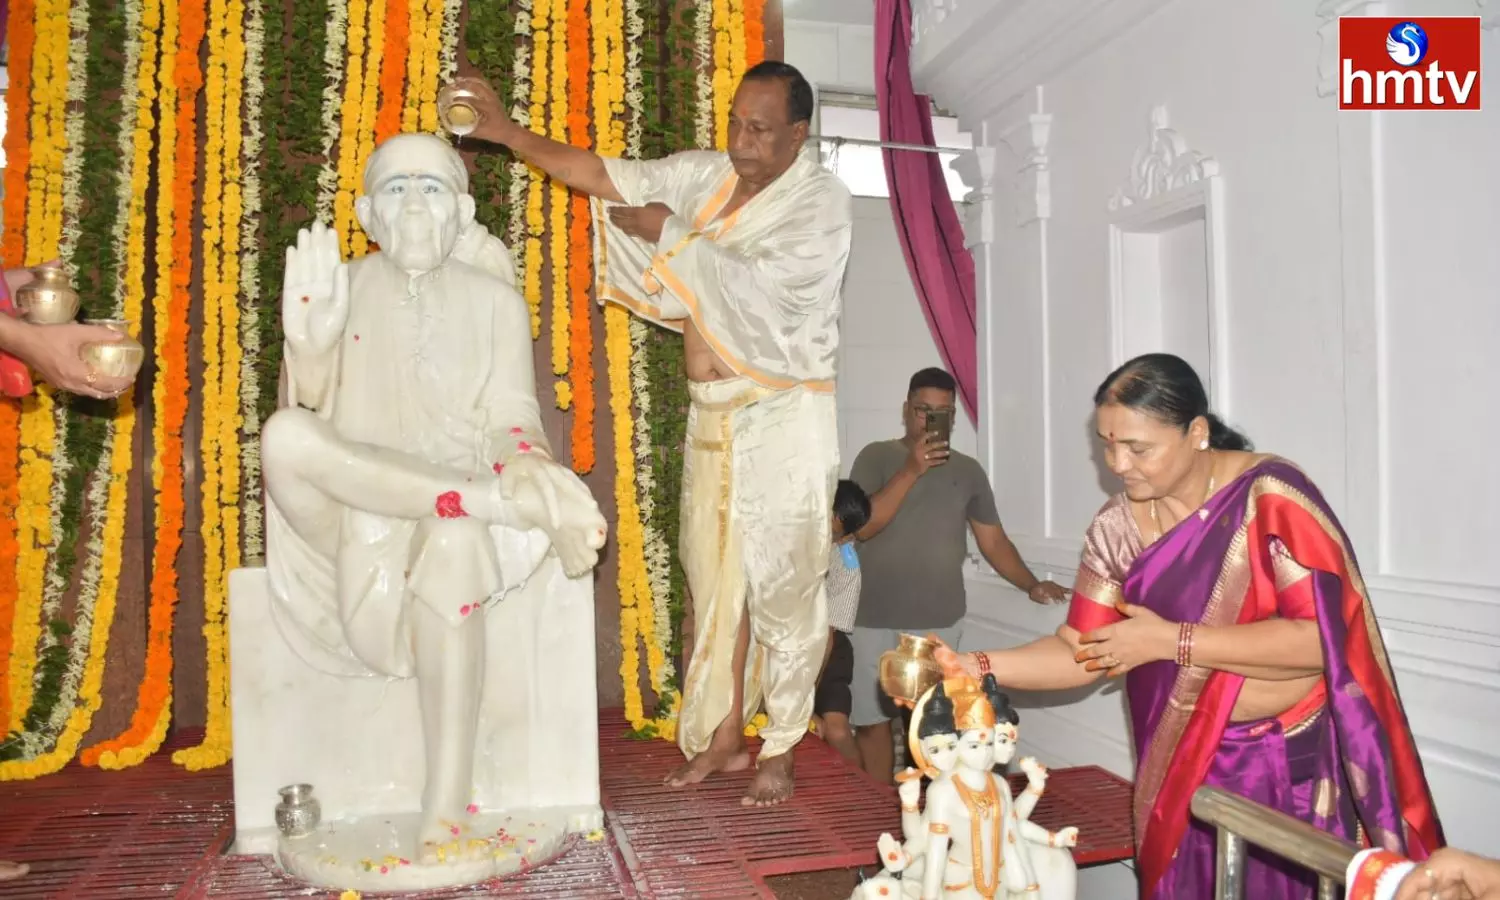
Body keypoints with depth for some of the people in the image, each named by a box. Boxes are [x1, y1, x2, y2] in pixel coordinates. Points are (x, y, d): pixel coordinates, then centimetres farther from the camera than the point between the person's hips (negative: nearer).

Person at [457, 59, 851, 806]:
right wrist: (508, 133, -4)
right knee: (713, 575, 10)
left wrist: (669, 233, -11)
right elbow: (604, 175, 5)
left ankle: (780, 750, 16)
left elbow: (756, 283, -22)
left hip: (787, 416, -5)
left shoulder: (823, 202, -10)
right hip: (714, 411, 6)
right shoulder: (705, 175, 6)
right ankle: (723, 734, 25)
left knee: (782, 584, 0)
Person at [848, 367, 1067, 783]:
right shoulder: (876, 457, 0)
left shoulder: (968, 470, 9)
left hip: (941, 622, 1)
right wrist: (911, 471, -16)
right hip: (876, 621, -1)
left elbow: (993, 540, 9)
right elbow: (862, 526, -12)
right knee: (872, 720, 6)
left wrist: (1031, 584, -4)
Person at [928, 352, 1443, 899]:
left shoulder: (1270, 496, -18)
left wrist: (1170, 640, -23)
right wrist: (978, 667, -18)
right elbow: (1083, 653, -4)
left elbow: (1320, 638, -24)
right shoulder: (1117, 527, -4)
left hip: (1294, 763, -4)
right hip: (1187, 766, 4)